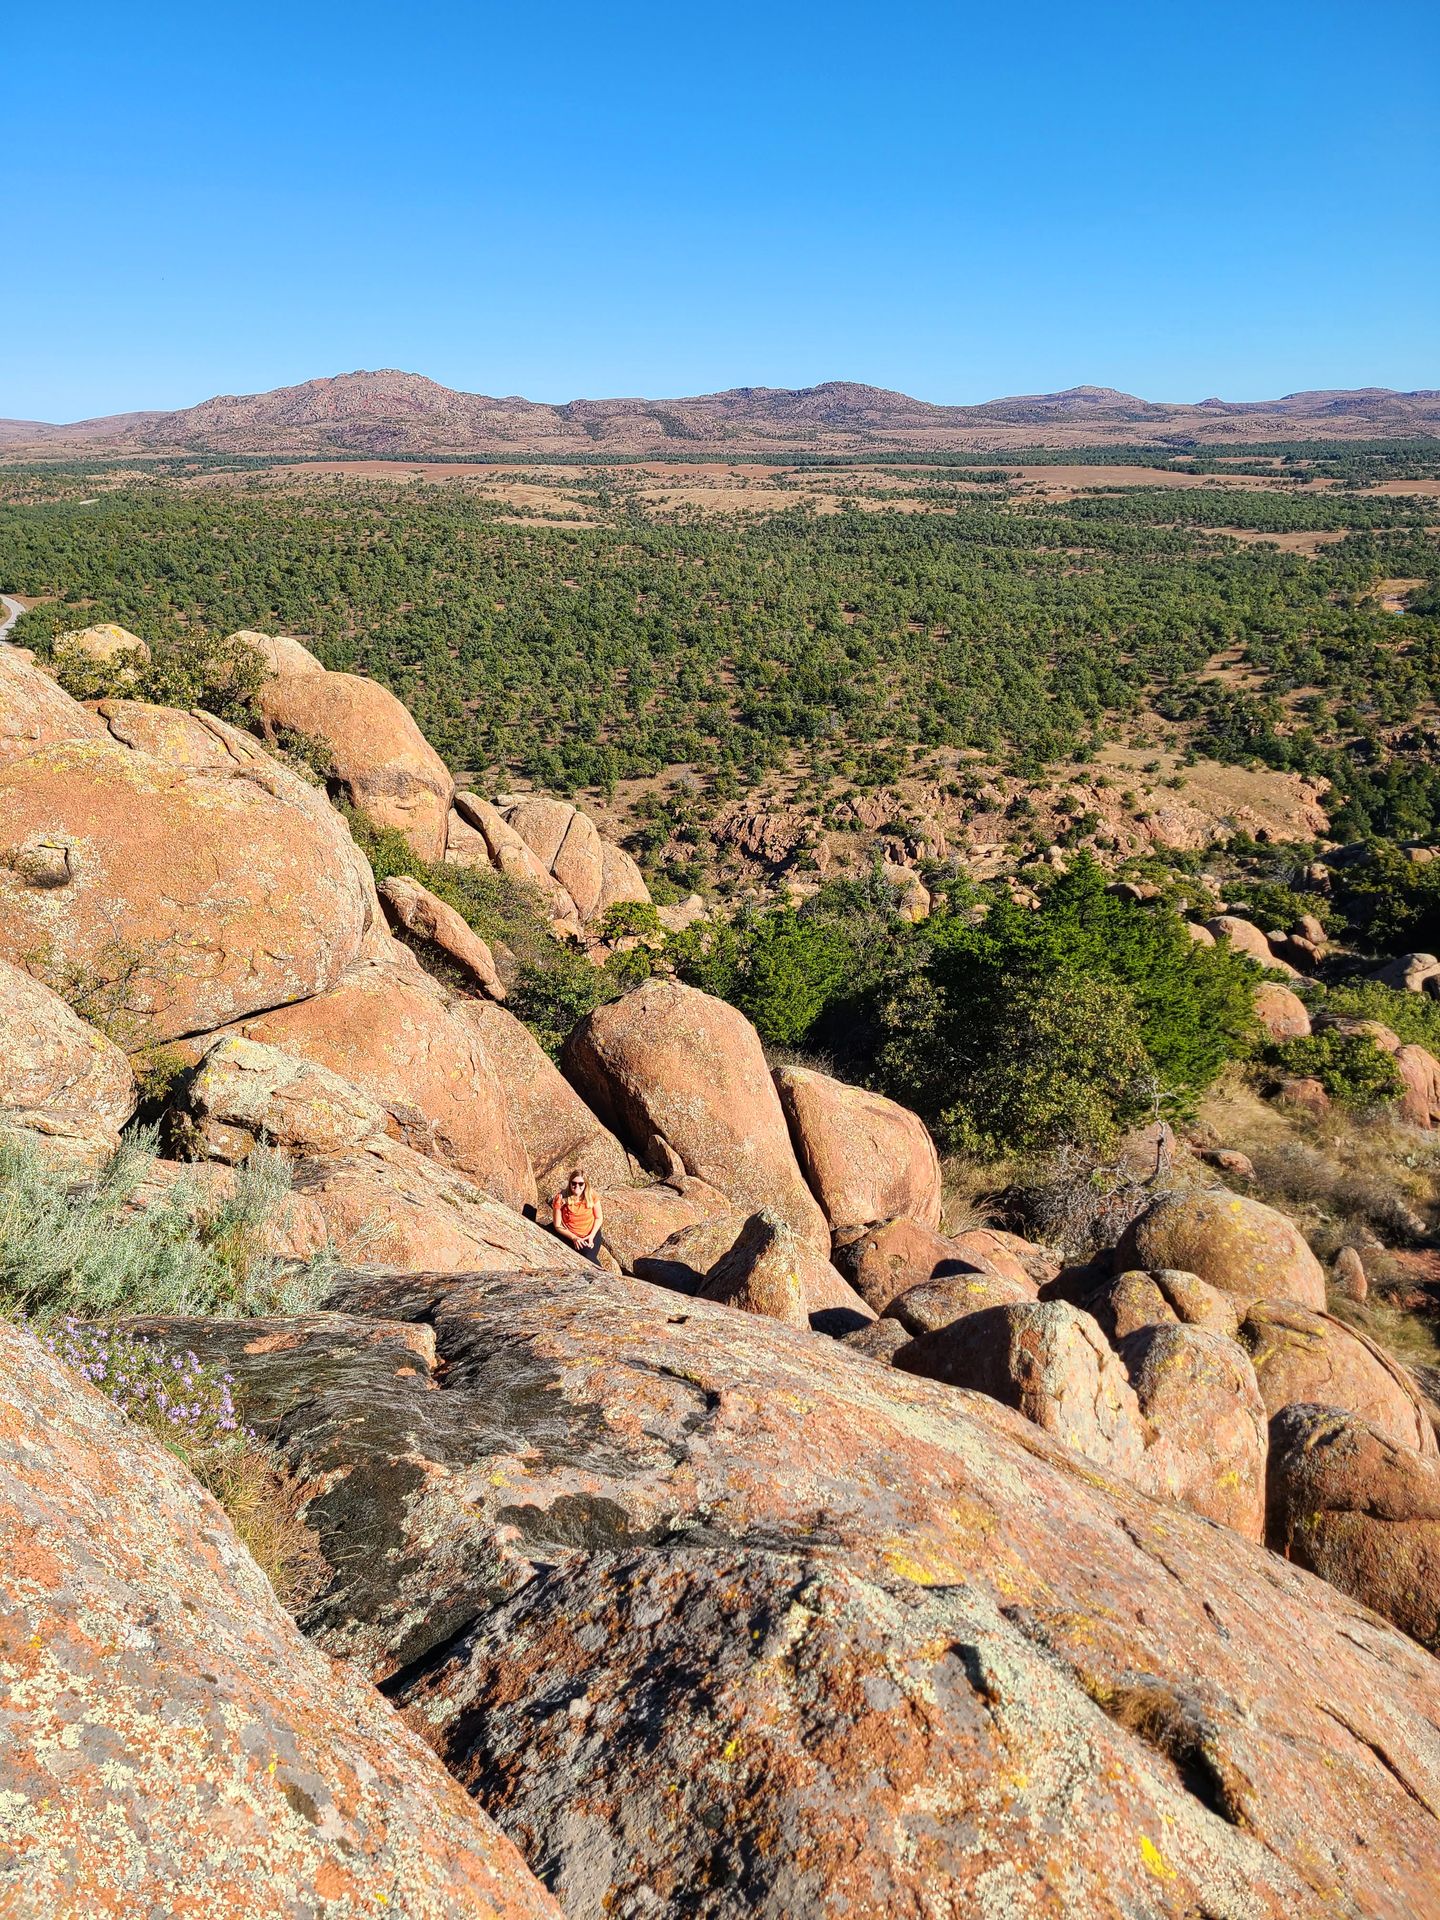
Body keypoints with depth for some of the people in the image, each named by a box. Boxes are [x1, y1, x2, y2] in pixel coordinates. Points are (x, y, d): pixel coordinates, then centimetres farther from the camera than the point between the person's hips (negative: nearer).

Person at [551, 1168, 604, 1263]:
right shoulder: (561, 1199, -16)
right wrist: (574, 1238, -17)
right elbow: (558, 1225, -9)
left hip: (591, 1234, 0)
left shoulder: (592, 1196, -10)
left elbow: (599, 1218, 2)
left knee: (589, 1257, -25)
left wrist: (592, 1236, -12)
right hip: (571, 1237, 0)